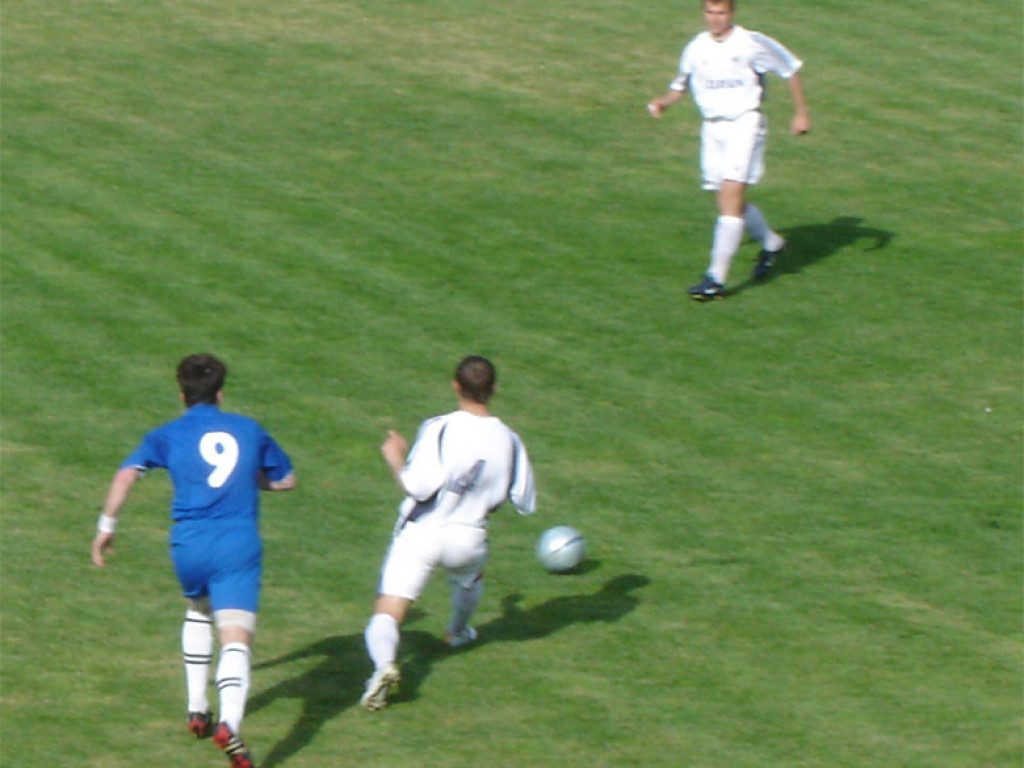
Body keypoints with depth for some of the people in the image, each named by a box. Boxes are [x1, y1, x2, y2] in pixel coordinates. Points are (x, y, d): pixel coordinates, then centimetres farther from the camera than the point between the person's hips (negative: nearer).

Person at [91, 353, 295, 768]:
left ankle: (197, 710, 31)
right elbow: (286, 480, 26)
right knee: (235, 638, -13)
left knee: (198, 612, 32)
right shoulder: (249, 430, 16)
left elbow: (127, 473, -3)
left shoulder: (168, 435, 10)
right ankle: (229, 723, -38)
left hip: (189, 546, 1)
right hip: (239, 546, -1)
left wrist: (107, 526, 4)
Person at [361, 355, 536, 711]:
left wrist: (395, 458, -7)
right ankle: (458, 632, 63)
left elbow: (418, 486, -26)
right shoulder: (508, 441, -5)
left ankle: (384, 664, -33)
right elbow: (526, 503, 2)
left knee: (387, 613, -5)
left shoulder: (439, 429, -18)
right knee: (470, 576, 39)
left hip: (420, 532, -4)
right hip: (468, 539, 4)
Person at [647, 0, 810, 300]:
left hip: (744, 123, -5)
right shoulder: (696, 48, 6)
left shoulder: (752, 44, -6)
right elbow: (682, 84, 20)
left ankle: (716, 278, -19)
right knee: (731, 204, 7)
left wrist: (801, 113, 5)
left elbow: (790, 69, 5)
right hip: (712, 127, 5)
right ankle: (771, 243, 37)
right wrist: (664, 102, 0)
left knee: (731, 198, -16)